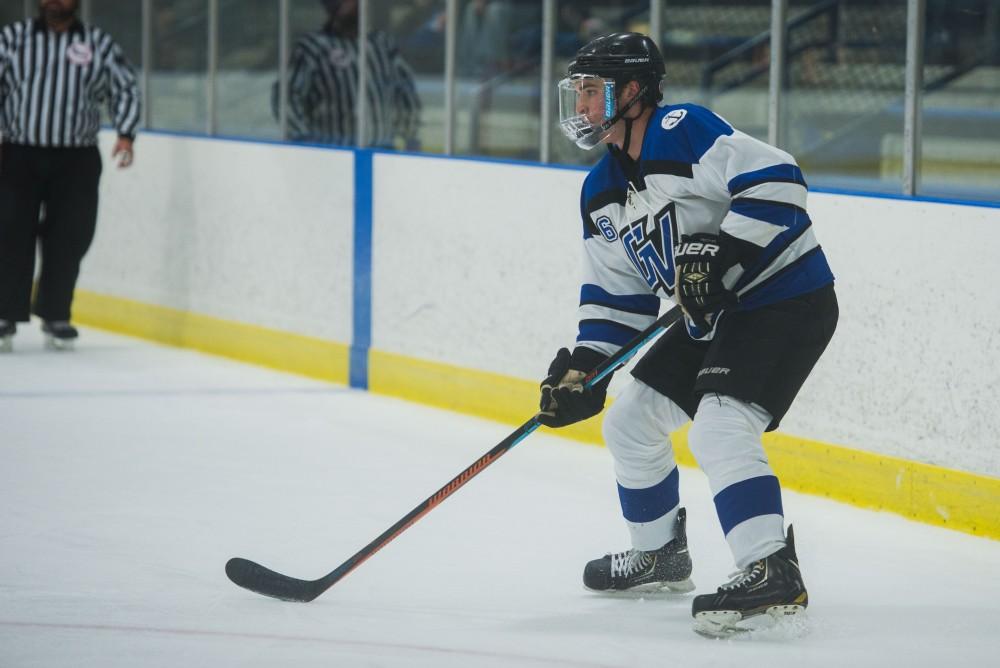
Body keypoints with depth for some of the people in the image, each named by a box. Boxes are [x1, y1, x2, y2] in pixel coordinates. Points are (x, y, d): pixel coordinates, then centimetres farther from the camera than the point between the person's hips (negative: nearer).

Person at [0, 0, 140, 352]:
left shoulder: (99, 43, 6)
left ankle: (55, 316, 13)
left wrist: (125, 134, -4)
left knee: (68, 240, 0)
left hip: (77, 161, 1)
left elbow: (125, 88, 9)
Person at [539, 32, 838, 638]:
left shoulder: (683, 131, -19)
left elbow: (777, 180, -26)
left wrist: (721, 255, -30)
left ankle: (773, 574, -29)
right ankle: (660, 556, 31)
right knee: (631, 421, 14)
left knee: (719, 426, -26)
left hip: (787, 298, -10)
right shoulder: (602, 191, 10)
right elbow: (616, 293, 14)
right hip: (712, 317, 10)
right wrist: (585, 366, 2)